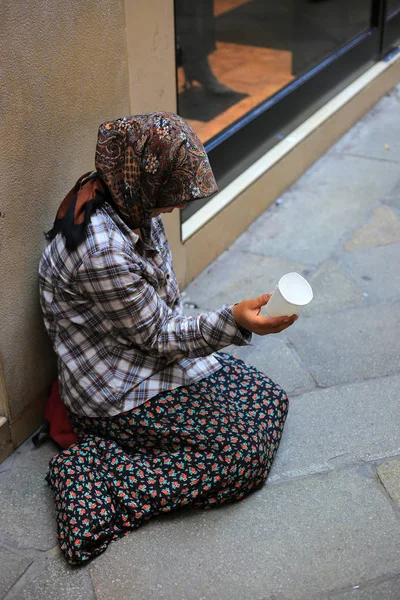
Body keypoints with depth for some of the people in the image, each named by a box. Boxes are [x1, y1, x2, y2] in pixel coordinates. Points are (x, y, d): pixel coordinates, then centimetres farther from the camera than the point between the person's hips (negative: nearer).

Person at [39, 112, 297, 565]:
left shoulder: (125, 201, -6)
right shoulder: (103, 251, -34)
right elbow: (157, 337, -23)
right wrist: (234, 322, -33)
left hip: (143, 353, 10)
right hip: (119, 394, -9)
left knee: (270, 400, 7)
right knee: (245, 455, -10)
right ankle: (92, 481, -6)